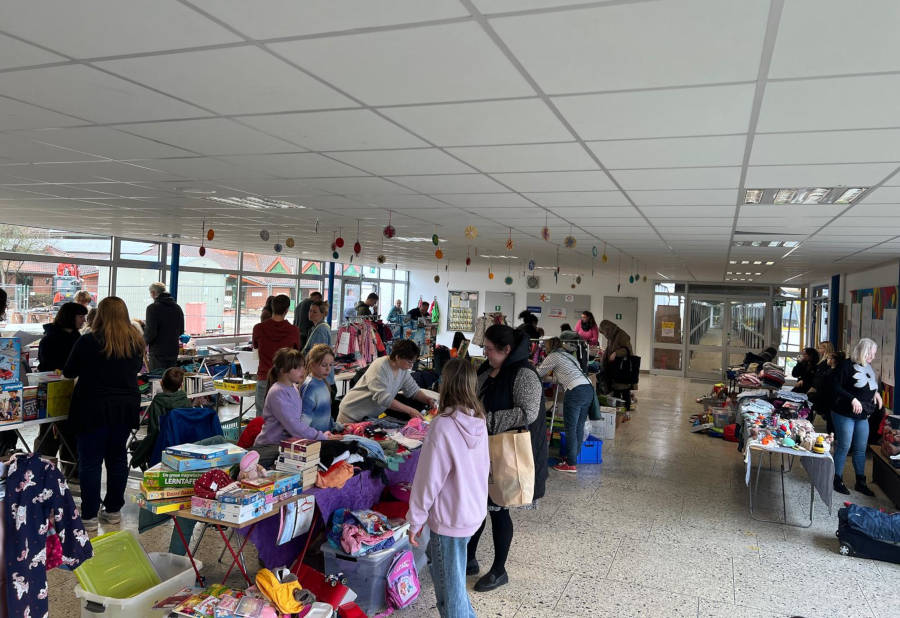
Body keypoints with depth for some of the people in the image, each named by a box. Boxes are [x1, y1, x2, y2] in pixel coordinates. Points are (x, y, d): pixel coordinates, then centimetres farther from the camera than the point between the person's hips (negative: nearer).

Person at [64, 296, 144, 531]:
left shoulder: (88, 342, -11)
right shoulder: (136, 342, 0)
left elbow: (68, 372, 2)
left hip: (93, 409, -4)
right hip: (126, 408, 4)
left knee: (90, 461, 4)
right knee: (117, 458, 14)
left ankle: (89, 515, 9)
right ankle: (113, 510, 23)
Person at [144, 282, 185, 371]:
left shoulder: (153, 308, -11)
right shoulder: (177, 308, 9)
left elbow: (150, 332, -15)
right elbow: (181, 331, 14)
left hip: (158, 353, -6)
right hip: (173, 351, 6)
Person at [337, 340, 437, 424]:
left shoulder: (403, 369, -3)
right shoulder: (379, 367, -27)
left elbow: (413, 390, 6)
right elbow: (383, 398, -32)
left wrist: (428, 400, -12)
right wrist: (409, 410, -32)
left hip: (372, 416, 7)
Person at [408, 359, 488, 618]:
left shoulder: (443, 425, -23)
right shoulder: (479, 421, -3)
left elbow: (429, 478, -18)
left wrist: (416, 519, -7)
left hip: (450, 518, -7)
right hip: (474, 511, 7)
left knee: (450, 586, 10)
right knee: (450, 574, 26)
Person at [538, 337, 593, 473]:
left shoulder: (553, 356, 5)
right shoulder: (568, 355, 27)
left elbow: (538, 374, 12)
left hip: (575, 391, -8)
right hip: (589, 389, 8)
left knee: (570, 428, -2)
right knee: (579, 426, 15)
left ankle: (571, 464, 0)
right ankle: (574, 455, 25)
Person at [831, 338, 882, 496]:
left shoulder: (868, 367, 9)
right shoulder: (848, 365, -14)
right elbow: (836, 387, -16)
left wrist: (876, 392, 5)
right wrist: (852, 399, -25)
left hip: (863, 416, 7)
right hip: (845, 414, -7)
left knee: (861, 449, 13)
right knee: (843, 447, 0)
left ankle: (861, 482, 23)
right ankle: (837, 481, 13)